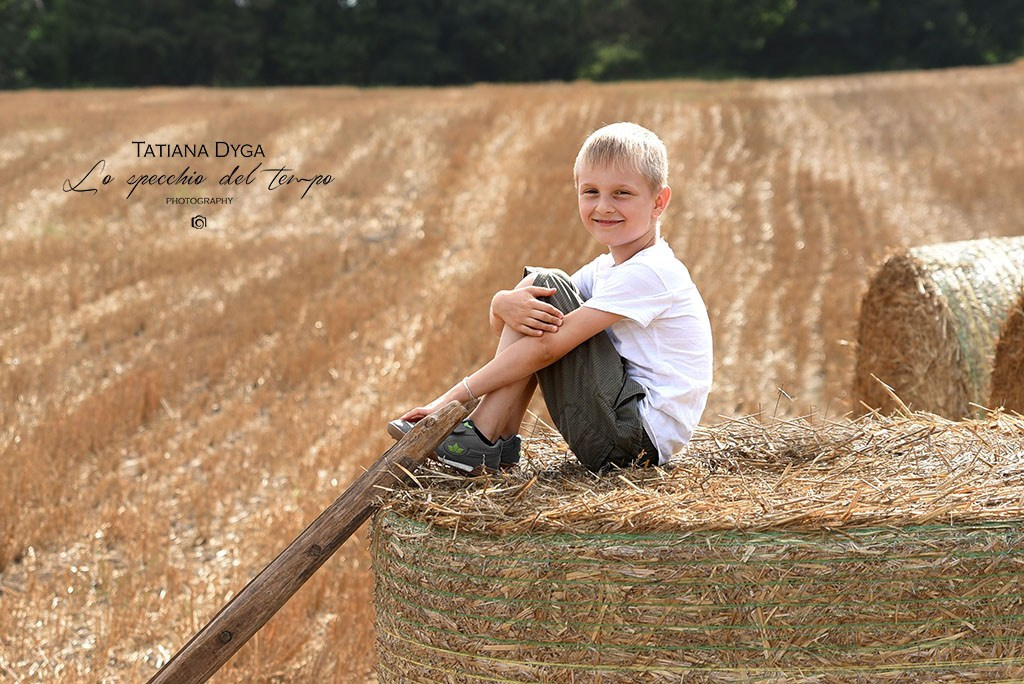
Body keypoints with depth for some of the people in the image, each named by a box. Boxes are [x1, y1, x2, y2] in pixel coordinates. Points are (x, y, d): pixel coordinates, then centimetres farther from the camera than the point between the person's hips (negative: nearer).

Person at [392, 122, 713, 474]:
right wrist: (504, 304, -20)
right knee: (533, 293, 9)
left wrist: (455, 396, -20)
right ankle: (501, 437, 0)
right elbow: (499, 324, 7)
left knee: (545, 286, -12)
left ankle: (482, 436, -12)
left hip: (642, 432, -9)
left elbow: (549, 347, -21)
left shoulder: (648, 272, -16)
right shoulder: (605, 269, 14)